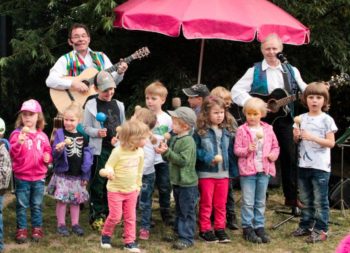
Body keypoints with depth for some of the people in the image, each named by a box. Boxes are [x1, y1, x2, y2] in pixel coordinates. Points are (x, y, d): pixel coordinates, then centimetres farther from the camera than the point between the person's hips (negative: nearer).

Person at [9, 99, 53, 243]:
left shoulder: (42, 136, 5)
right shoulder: (17, 134, -8)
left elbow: (47, 151, 15)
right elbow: (13, 154, -18)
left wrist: (48, 157, -8)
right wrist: (19, 143, -37)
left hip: (39, 176, 3)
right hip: (22, 176, -3)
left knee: (37, 205, 11)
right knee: (22, 205, 5)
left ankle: (37, 229, 22)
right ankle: (21, 230, 15)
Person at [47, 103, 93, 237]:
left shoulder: (82, 135, 3)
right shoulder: (60, 134, -4)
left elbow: (87, 154, 5)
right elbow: (55, 154, -6)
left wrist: (86, 175, 3)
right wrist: (59, 150, -31)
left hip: (78, 175, 3)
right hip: (63, 174, -3)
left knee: (76, 200, 10)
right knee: (62, 200, 1)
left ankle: (75, 224, 20)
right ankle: (61, 224, 12)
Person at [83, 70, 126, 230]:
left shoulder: (119, 105, 11)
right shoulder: (91, 105, -3)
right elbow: (86, 128, -4)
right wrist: (97, 132, -21)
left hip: (116, 149, 4)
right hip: (99, 150, -4)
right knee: (98, 183, -2)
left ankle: (109, 214, 21)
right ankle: (96, 217, 5)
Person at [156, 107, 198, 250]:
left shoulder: (188, 141, -19)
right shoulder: (175, 138, 9)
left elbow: (183, 160, -27)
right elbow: (172, 158, 18)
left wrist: (167, 152, -27)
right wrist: (164, 152, -2)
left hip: (187, 183, -9)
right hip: (177, 181, 9)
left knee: (187, 211, -2)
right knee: (179, 210, 18)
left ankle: (187, 238, 2)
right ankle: (179, 232, 28)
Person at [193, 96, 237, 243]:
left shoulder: (227, 131, 5)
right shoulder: (200, 131, -11)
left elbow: (230, 152, 8)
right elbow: (195, 150, -12)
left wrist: (234, 170, 8)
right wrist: (209, 158, -21)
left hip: (224, 173, 4)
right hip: (206, 173, -4)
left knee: (221, 203, 11)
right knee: (206, 203, 6)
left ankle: (220, 229, 21)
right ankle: (205, 230, 15)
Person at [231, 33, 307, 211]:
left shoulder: (291, 71, 11)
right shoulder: (254, 71, 2)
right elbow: (236, 91, -5)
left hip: (283, 118, 3)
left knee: (289, 157, 4)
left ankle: (291, 197, 15)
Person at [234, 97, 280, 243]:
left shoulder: (268, 129, 6)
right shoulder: (242, 130, -4)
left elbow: (275, 146, 13)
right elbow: (237, 150, -5)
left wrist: (273, 154, -7)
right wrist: (247, 150, -23)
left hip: (264, 170, 4)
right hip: (247, 170, -3)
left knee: (260, 202, 12)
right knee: (248, 202, 0)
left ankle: (259, 227, 20)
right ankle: (247, 228, 8)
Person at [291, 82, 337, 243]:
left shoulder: (327, 120, -7)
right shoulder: (301, 118, 7)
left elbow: (331, 143, -11)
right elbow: (296, 140, 14)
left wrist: (313, 137, -21)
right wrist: (296, 136, -9)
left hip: (320, 167, -5)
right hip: (304, 165, 5)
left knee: (320, 201, -1)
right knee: (306, 200, 15)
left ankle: (321, 230, 4)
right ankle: (306, 226, 25)